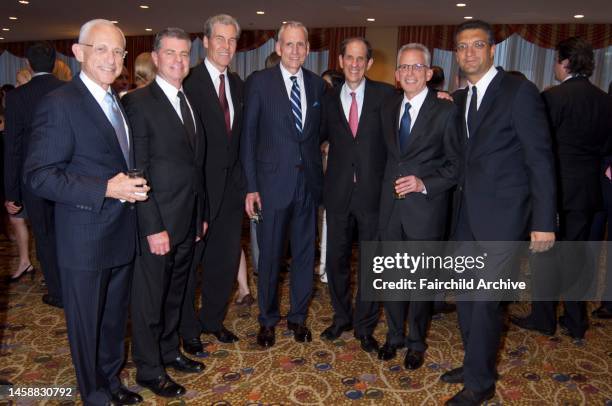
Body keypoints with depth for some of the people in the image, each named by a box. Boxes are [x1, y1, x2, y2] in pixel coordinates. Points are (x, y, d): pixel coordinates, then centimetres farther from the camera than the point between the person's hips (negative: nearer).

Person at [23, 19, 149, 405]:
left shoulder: (117, 102, 10)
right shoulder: (60, 103, -15)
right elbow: (39, 174, -20)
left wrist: (130, 188, 5)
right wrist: (105, 189, -26)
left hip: (122, 235, 7)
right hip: (85, 241, -7)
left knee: (115, 317, 22)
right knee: (87, 324, 12)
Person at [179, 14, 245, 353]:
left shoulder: (237, 84, 11)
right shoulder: (189, 82, -11)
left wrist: (242, 177, 7)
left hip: (231, 184, 7)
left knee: (226, 258, 16)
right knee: (189, 259, 9)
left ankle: (213, 319, 36)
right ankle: (188, 329, 27)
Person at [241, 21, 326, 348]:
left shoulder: (317, 84, 8)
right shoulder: (259, 82, -3)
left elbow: (318, 130, 13)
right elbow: (248, 136, -4)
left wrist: (320, 173, 1)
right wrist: (250, 186, -8)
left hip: (309, 180, 3)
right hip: (273, 180, -3)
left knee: (304, 251, 12)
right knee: (269, 253, 8)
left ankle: (298, 316, 30)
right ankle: (267, 319, 27)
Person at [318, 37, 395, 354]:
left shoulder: (385, 94, 0)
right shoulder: (329, 99, 6)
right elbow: (320, 136, 13)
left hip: (373, 191, -2)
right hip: (338, 192, 2)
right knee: (336, 259, 12)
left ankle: (364, 326, 25)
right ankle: (341, 317, 33)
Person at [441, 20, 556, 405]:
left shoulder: (520, 91, -8)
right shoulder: (461, 98, 13)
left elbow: (540, 158, -11)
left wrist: (544, 221, -15)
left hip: (502, 214, -7)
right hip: (468, 211, 7)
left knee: (485, 300, -1)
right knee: (465, 294, 15)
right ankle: (476, 363, 34)